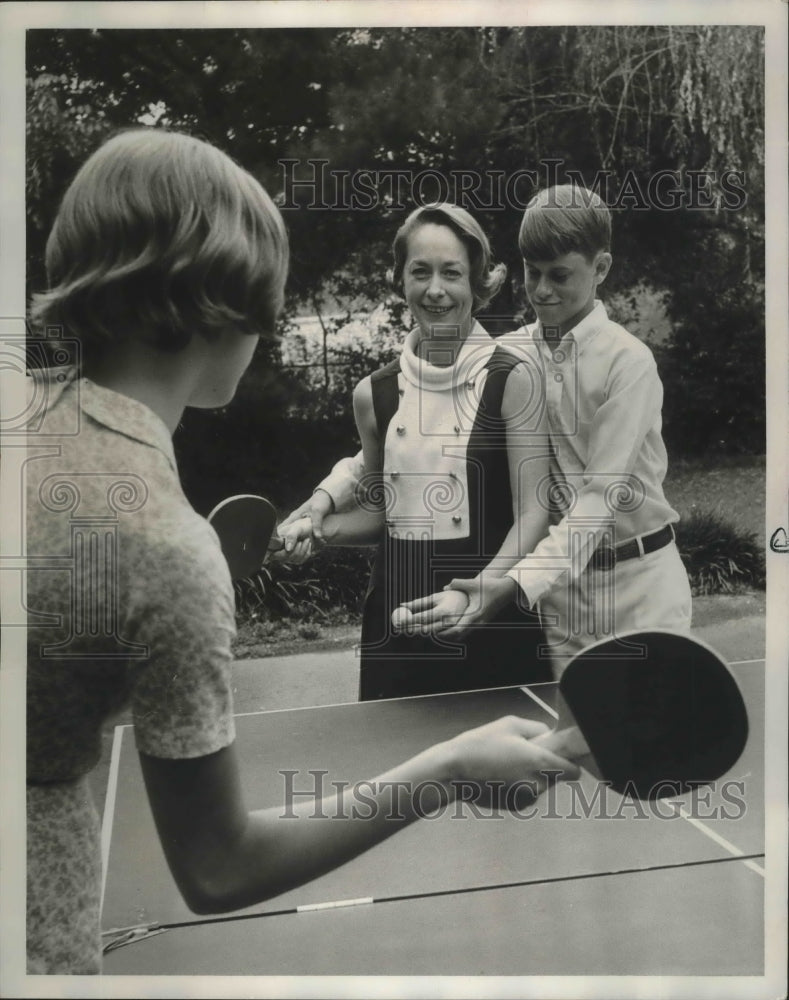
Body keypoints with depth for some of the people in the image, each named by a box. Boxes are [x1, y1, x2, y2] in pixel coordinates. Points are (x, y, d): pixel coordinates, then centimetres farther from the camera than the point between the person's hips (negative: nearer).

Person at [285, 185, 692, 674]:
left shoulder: (628, 361, -13)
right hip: (561, 588, 3)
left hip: (638, 584, -3)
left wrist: (517, 584, -31)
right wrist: (333, 491, -12)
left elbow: (602, 495, -20)